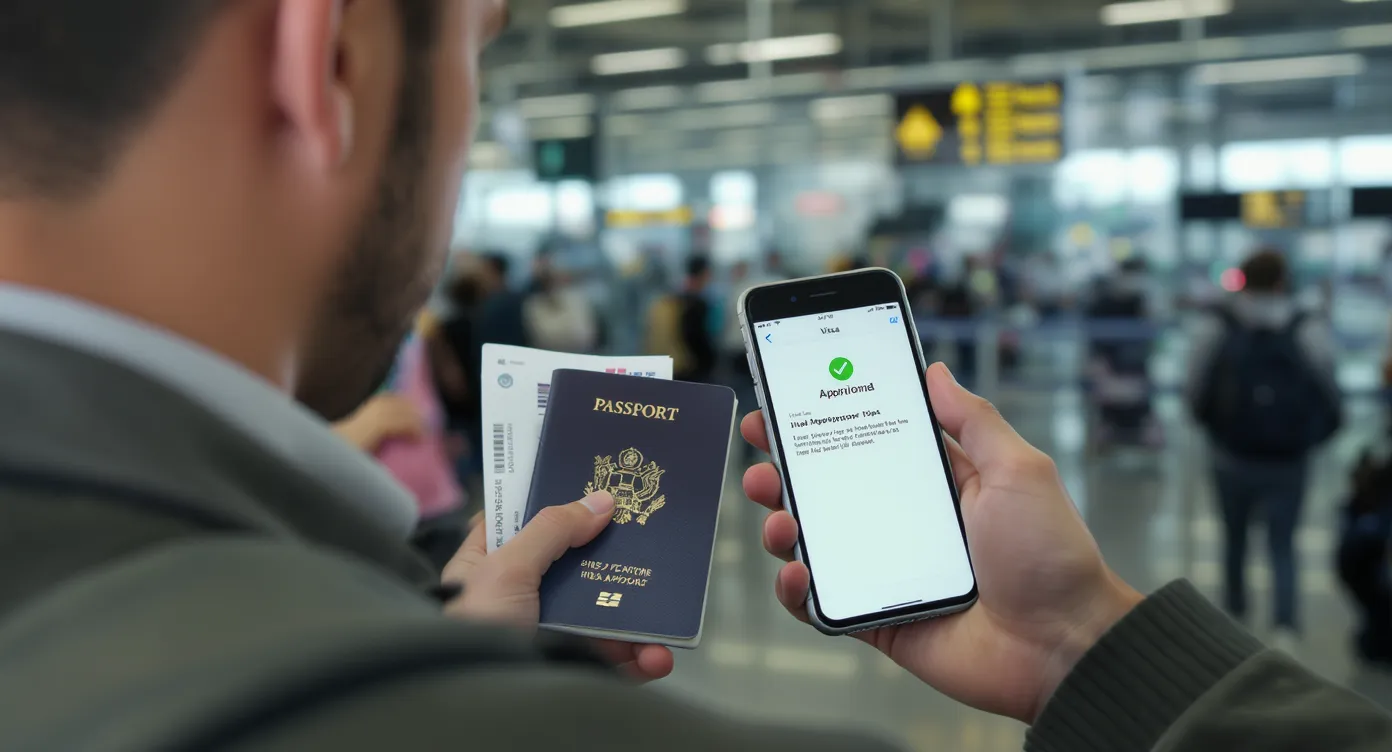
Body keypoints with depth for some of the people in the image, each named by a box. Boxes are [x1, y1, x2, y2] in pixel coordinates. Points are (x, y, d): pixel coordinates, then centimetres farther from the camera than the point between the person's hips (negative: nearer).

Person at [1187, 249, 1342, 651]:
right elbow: (1329, 399, -3)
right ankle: (1286, 626, -10)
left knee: (1235, 537, 20)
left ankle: (1235, 612, 35)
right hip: (1289, 462, -1)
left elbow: (1198, 397, -4)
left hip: (1233, 457, 1)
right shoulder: (1309, 331, -7)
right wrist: (1307, 438, 14)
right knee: (1283, 545, 8)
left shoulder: (1217, 329, -7)